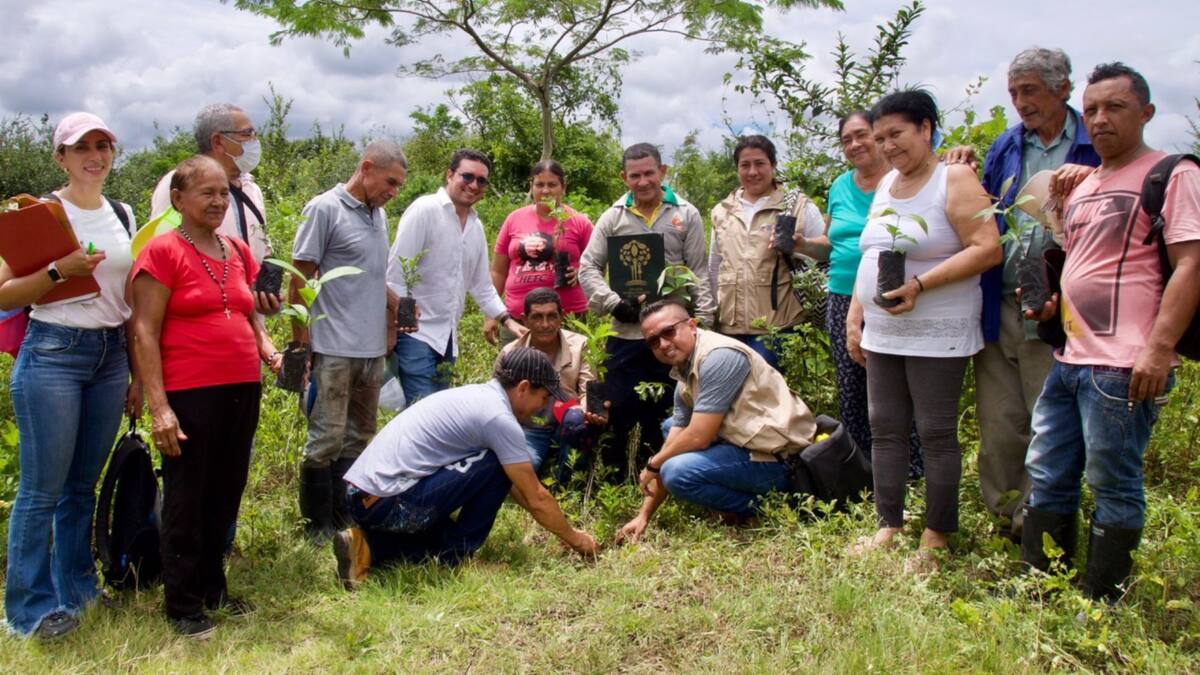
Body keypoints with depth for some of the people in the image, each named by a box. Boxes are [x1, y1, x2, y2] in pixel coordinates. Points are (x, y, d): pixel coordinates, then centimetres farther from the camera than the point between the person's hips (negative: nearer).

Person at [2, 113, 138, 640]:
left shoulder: (123, 215, 12)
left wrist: (138, 372, 13)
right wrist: (59, 270, -22)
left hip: (111, 356, 5)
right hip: (52, 354, -5)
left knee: (84, 483, 12)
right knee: (42, 488, -1)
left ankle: (75, 588, 24)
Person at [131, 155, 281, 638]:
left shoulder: (238, 251, 12)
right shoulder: (162, 251, -6)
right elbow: (144, 333, -10)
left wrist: (269, 352, 2)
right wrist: (158, 406, -16)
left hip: (242, 390, 6)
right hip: (190, 395, -6)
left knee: (225, 497, 15)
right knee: (187, 501, 5)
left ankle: (213, 589, 30)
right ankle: (182, 606, 19)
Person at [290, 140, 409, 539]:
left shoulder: (379, 215, 13)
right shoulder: (325, 209, -8)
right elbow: (300, 280, -9)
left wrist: (396, 311, 7)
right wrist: (300, 347, -11)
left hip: (372, 348, 8)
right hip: (334, 349, -7)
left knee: (359, 438, 13)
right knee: (327, 438, -2)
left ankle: (345, 519, 23)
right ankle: (319, 525, 11)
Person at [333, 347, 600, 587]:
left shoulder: (475, 395, 17)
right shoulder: (499, 417, -12)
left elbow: (511, 485, 26)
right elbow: (536, 498, -6)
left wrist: (557, 525, 27)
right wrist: (575, 539, 10)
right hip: (390, 504, -10)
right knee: (495, 468, -8)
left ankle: (369, 547, 10)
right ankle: (455, 558, 1)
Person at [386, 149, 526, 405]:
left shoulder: (476, 226, 13)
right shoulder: (424, 209, -9)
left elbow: (482, 285, 20)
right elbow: (396, 271, -12)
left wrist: (507, 319, 10)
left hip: (447, 338, 8)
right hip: (416, 333, -7)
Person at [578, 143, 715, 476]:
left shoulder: (686, 215, 4)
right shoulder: (613, 217, 7)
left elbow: (700, 274, 3)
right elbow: (588, 267, 6)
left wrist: (703, 322, -5)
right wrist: (613, 303, -7)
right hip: (625, 332, 1)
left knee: (663, 415, 8)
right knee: (617, 411, 4)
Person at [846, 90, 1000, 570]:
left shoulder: (954, 180, -8)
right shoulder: (886, 184, 15)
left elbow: (987, 248, -17)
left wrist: (920, 285, -23)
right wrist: (854, 317, 13)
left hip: (936, 336, -7)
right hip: (881, 334, 7)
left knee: (936, 435, -1)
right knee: (884, 429, 10)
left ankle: (935, 539, 10)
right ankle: (888, 526, 20)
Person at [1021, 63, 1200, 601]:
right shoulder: (1083, 186, 19)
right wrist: (1053, 303, 10)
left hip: (1121, 365, -8)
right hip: (1068, 357, 8)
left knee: (1113, 488, 1)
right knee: (1047, 476, 12)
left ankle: (1100, 608, 13)